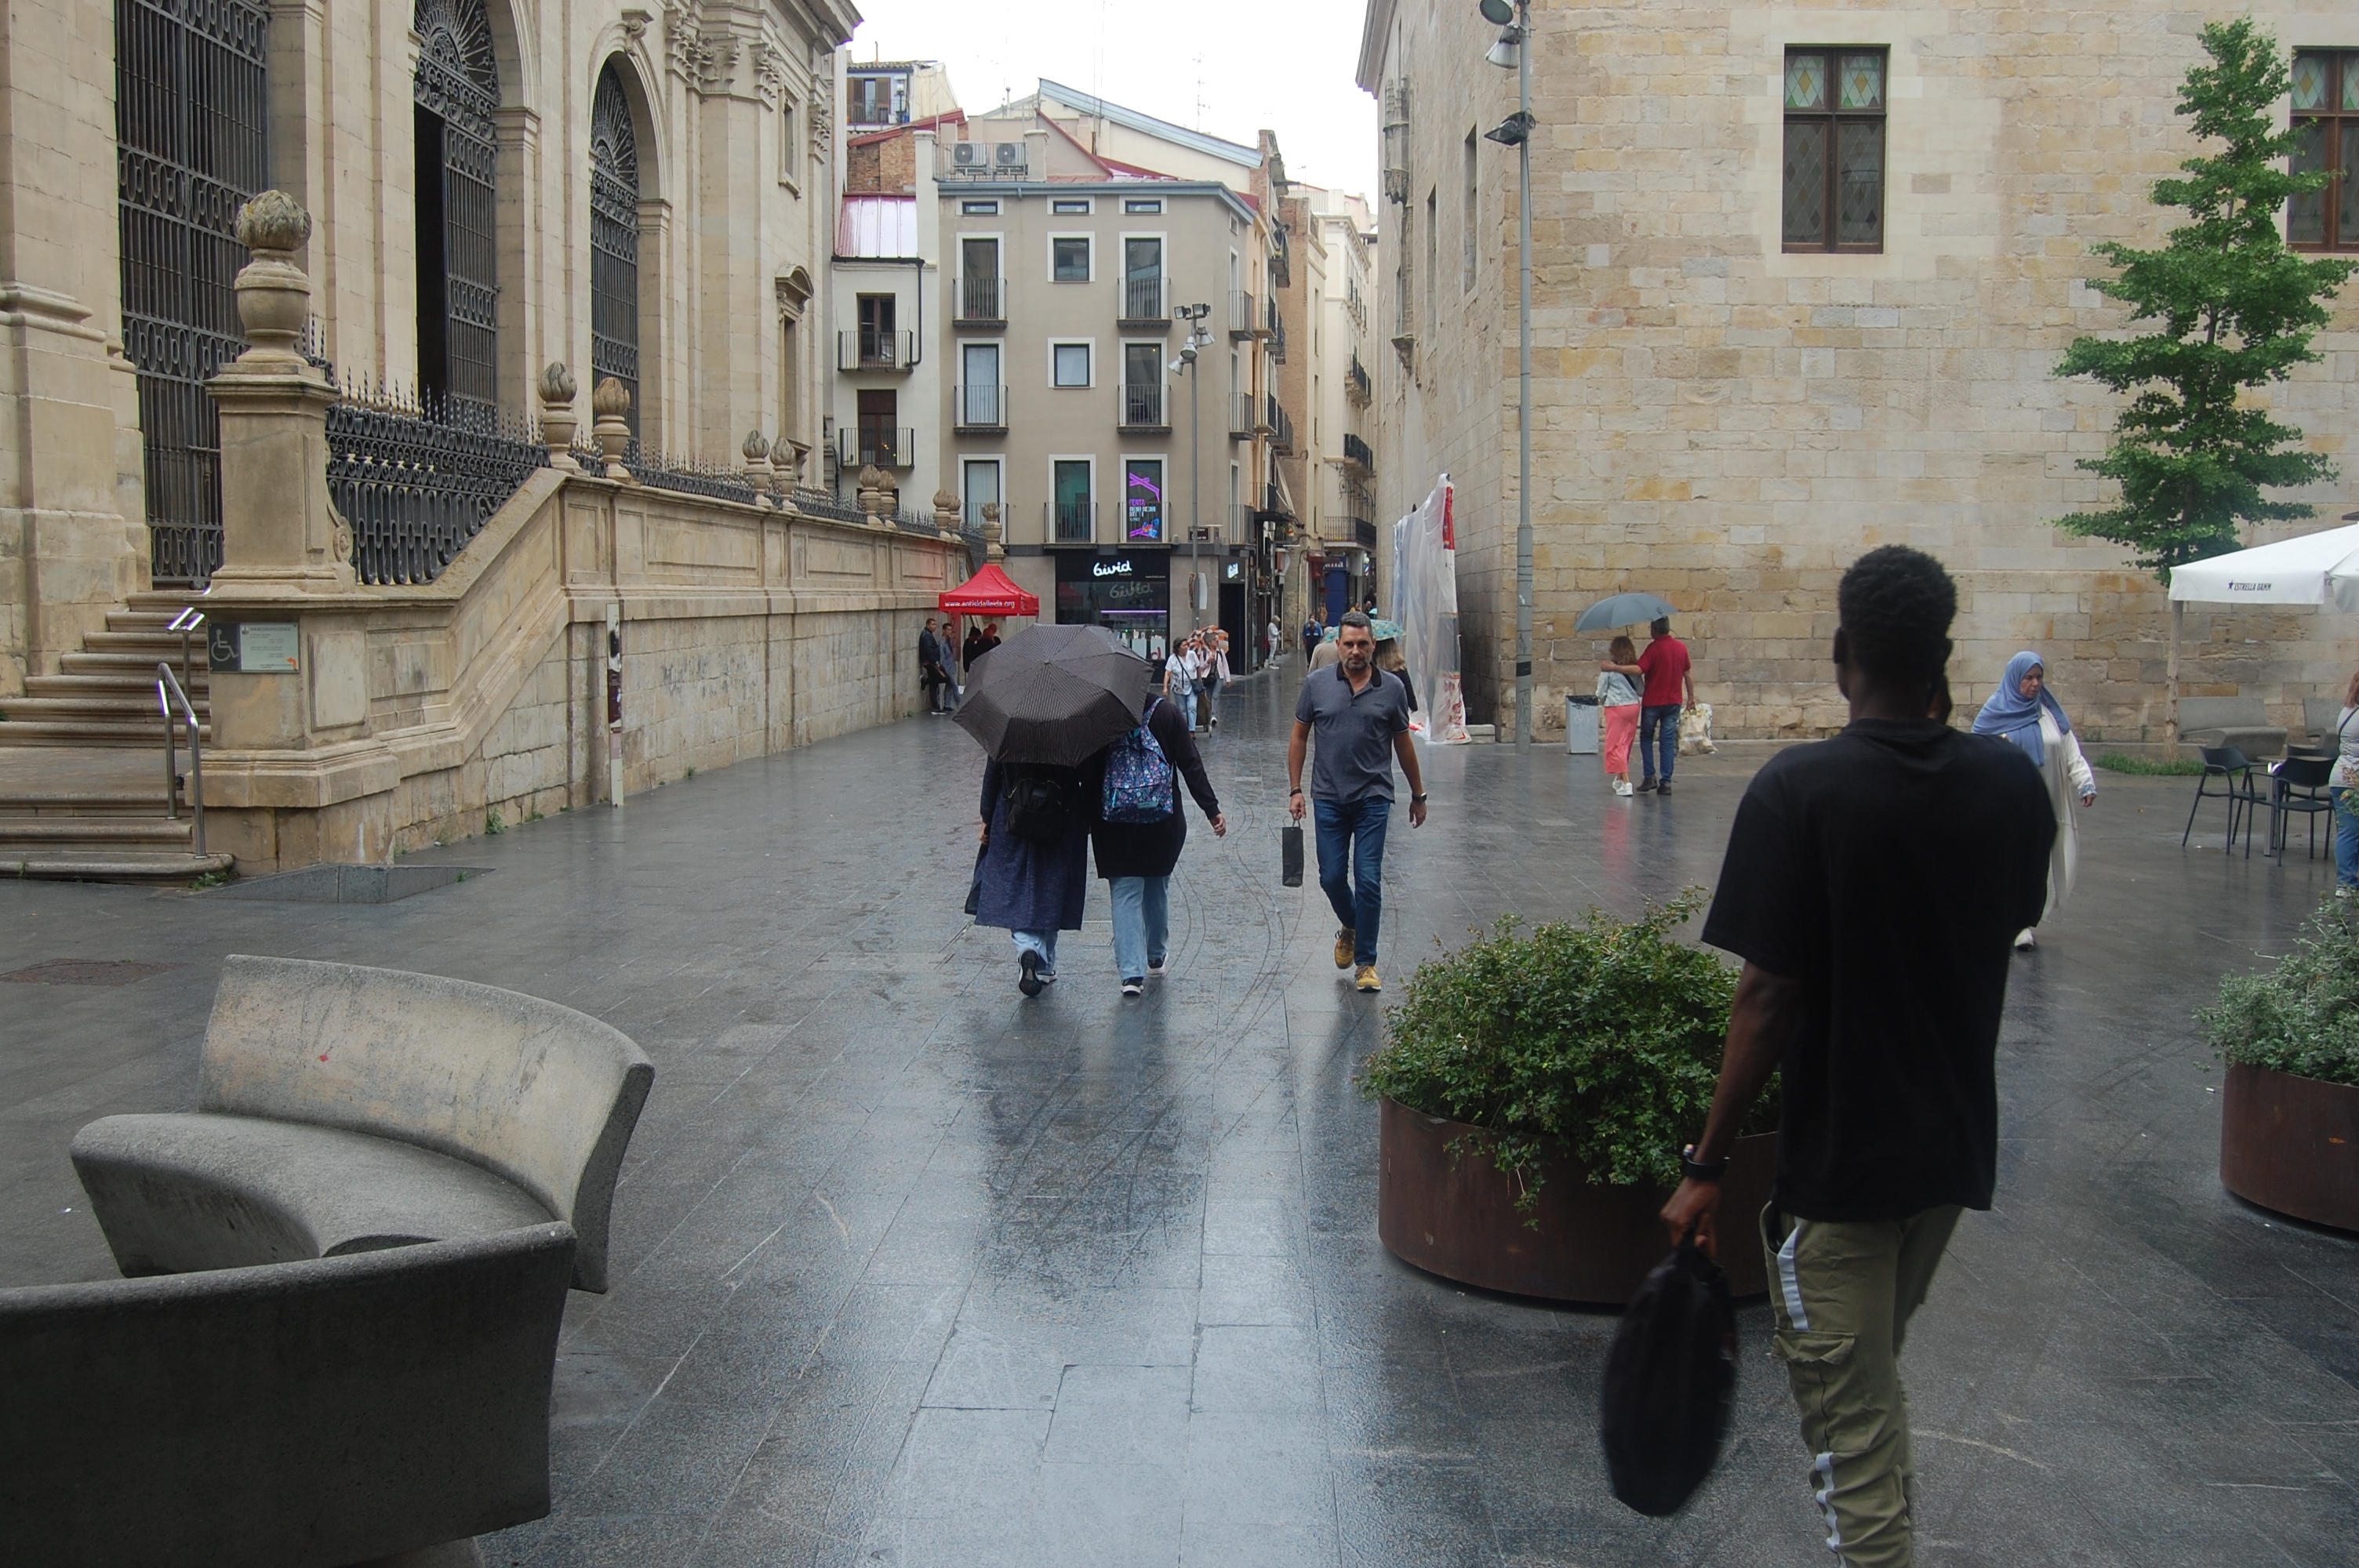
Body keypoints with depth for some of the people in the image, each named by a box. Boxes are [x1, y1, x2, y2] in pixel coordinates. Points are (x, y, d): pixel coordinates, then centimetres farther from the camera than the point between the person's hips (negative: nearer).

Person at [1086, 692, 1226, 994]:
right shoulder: (1168, 713, -6)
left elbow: (1088, 775, -6)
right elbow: (1191, 765, -6)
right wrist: (1212, 810, -1)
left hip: (1114, 827, -1)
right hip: (1164, 822, 1)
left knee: (1125, 893, 3)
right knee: (1158, 887, 20)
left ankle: (1132, 972, -5)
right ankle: (1157, 957, 35)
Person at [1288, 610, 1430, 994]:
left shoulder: (1392, 689, 0)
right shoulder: (1316, 684, 0)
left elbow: (1403, 744, 9)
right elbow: (1299, 738, 6)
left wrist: (1418, 795, 15)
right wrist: (1295, 789, 1)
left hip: (1374, 799, -1)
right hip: (1329, 799, 1)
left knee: (1368, 881, -4)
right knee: (1332, 878, 7)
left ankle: (1366, 963, 7)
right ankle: (1350, 928, 38)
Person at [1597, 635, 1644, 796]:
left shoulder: (1608, 668, -8)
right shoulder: (1636, 669, 4)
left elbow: (1601, 692, -4)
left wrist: (1601, 702, 17)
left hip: (1616, 708, -5)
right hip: (1633, 706, 5)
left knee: (1615, 746, -1)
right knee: (1626, 744, 18)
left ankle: (1625, 782, -13)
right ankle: (1619, 778, 31)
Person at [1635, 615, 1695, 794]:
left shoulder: (1654, 647, -15)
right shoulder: (1681, 647, 3)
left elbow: (1639, 669, -25)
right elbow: (1687, 674, 10)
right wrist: (1691, 696, 18)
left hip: (1652, 701, -4)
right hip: (1673, 702, 4)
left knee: (1646, 738, 12)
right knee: (1669, 741, 6)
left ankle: (1649, 777, 2)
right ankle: (1666, 782, 2)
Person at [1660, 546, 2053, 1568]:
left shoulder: (1798, 791, -19)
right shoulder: (2011, 782, -3)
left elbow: (1769, 996, -19)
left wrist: (1707, 1163, -10)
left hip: (1837, 1164, -6)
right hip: (1957, 1147, 6)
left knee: (1852, 1422, 5)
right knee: (1874, 1378, 27)